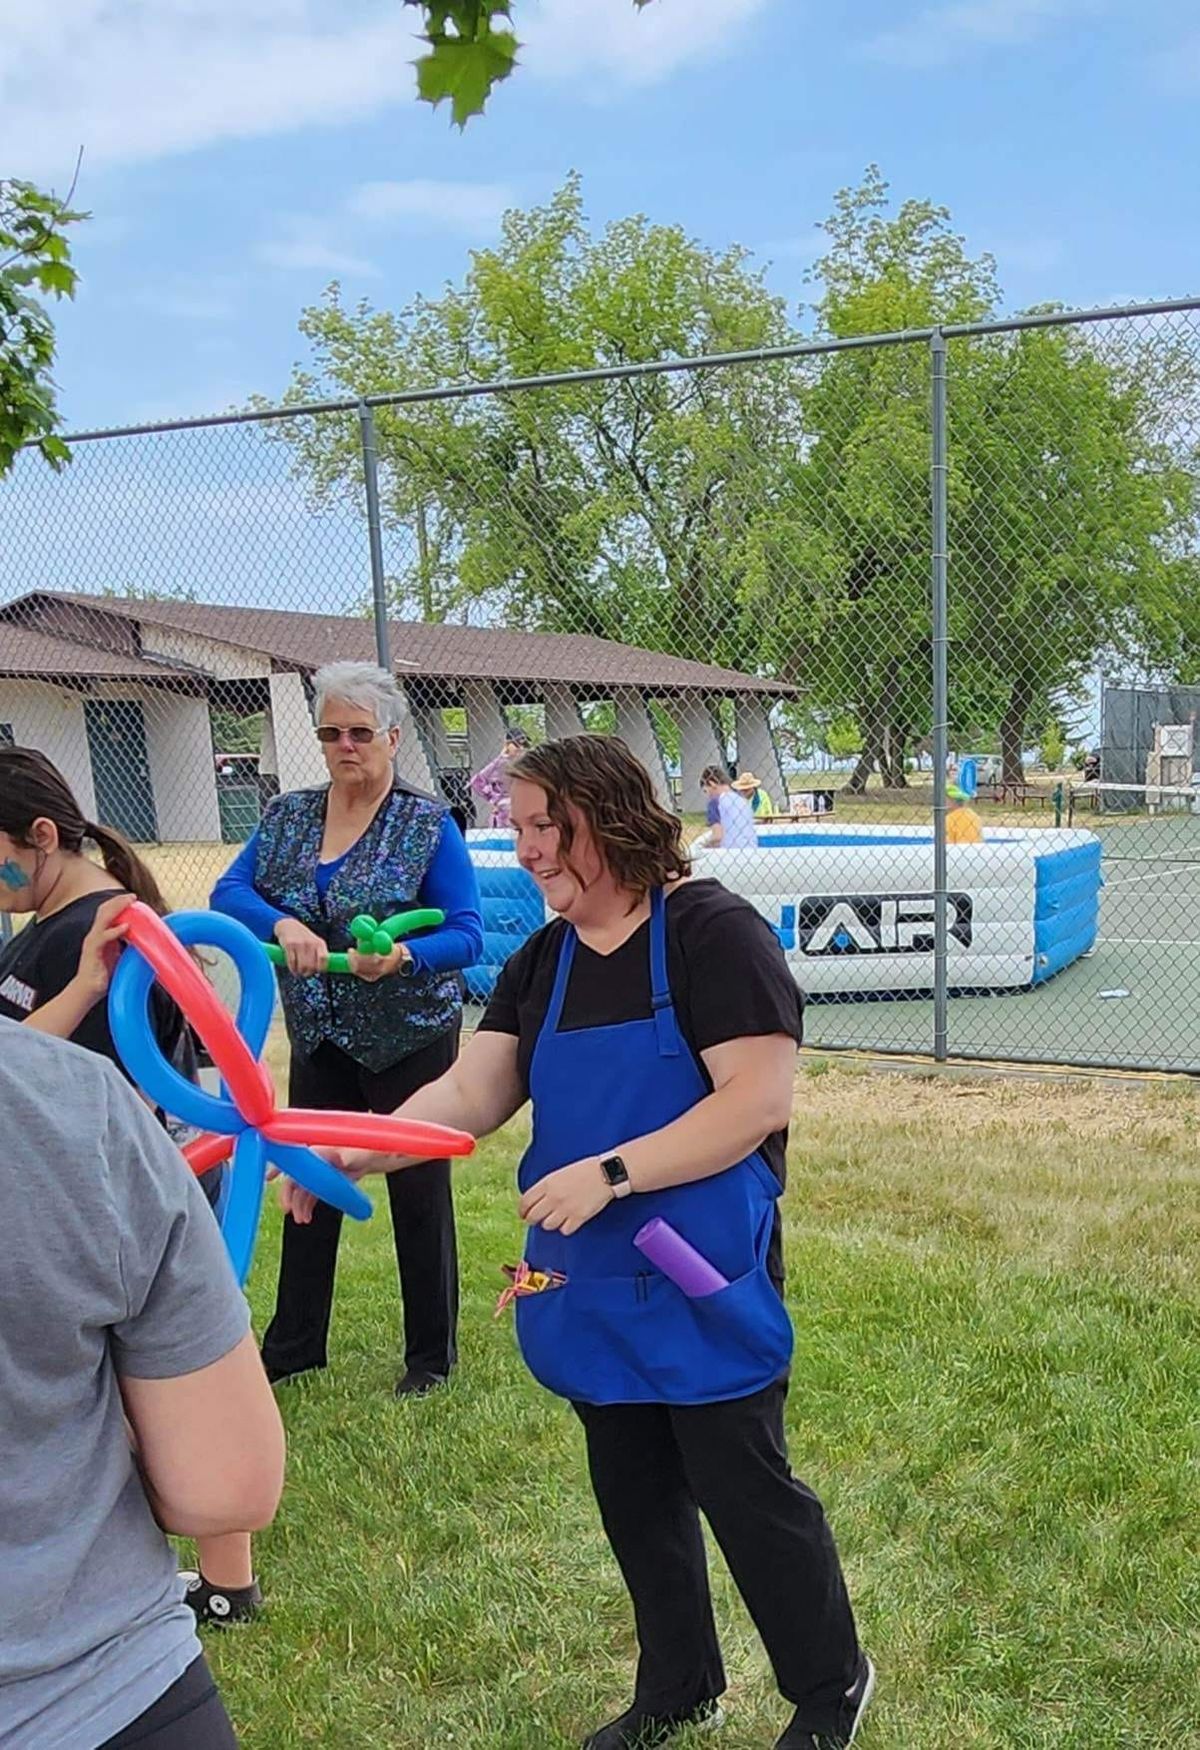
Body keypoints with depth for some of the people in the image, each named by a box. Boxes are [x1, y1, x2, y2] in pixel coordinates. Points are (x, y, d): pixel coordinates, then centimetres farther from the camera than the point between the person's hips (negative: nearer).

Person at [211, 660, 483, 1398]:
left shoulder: (428, 824, -10)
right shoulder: (289, 816, 4)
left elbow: (467, 932, -15)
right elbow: (229, 891, -6)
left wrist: (402, 957, -35)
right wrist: (283, 923, -27)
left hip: (411, 1038, -4)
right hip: (321, 1039, 5)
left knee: (419, 1191, 5)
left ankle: (432, 1356, 22)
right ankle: (294, 1344, 31)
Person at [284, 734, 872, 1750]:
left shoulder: (712, 933, -16)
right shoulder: (541, 964, 6)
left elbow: (759, 1099, -23)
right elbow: (471, 1095, -3)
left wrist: (608, 1174, -27)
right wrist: (356, 1151, -20)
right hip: (592, 1288, 7)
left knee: (743, 1488, 7)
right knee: (634, 1497, 20)